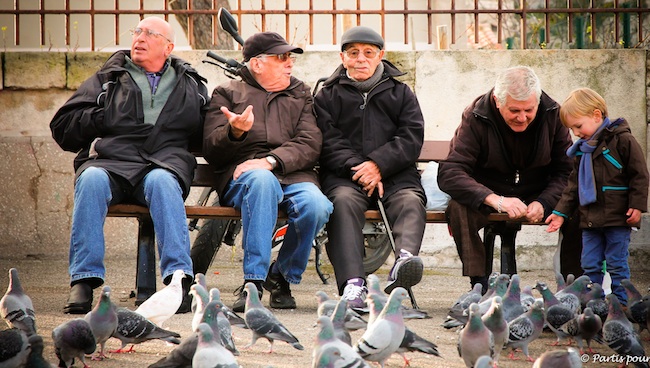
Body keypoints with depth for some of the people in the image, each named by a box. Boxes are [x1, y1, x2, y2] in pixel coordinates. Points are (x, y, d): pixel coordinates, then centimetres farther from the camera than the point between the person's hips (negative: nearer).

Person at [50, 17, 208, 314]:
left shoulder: (191, 85, 27)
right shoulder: (108, 79, 23)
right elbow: (62, 127, 16)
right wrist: (103, 119, 3)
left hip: (164, 165, 0)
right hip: (110, 161, 0)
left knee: (162, 182, -36)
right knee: (92, 180, -34)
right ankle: (83, 281, -38)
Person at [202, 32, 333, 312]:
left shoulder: (301, 96, 23)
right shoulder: (228, 94, 18)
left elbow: (309, 144, 5)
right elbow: (211, 152, 7)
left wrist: (270, 161, -15)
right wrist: (235, 131, -16)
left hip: (293, 174, 2)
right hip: (241, 177, -2)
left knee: (316, 206, -32)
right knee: (262, 181, -39)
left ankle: (282, 274, -6)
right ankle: (253, 281, -38)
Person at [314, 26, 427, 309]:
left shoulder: (400, 93, 21)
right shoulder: (328, 95, 19)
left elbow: (411, 138, 6)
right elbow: (329, 142, 4)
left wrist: (378, 165, -11)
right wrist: (357, 169, -14)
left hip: (394, 173, 1)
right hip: (343, 175, -1)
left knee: (410, 200, -32)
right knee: (344, 201, -34)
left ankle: (404, 260, -61)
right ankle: (352, 284, -50)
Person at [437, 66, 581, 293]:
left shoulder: (552, 115, -9)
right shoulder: (475, 118, -17)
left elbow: (566, 170, -7)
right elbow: (449, 173, -27)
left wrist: (543, 203, -27)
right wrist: (495, 200, -41)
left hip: (538, 195, 2)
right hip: (487, 194, -2)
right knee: (458, 207, -34)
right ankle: (479, 284, -28)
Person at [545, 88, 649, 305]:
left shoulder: (622, 140, -7)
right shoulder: (581, 151, 14)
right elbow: (574, 185, 20)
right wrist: (561, 212, 13)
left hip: (618, 218, -7)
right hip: (590, 220, 7)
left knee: (617, 264, -2)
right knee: (590, 265, 7)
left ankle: (620, 305, 5)